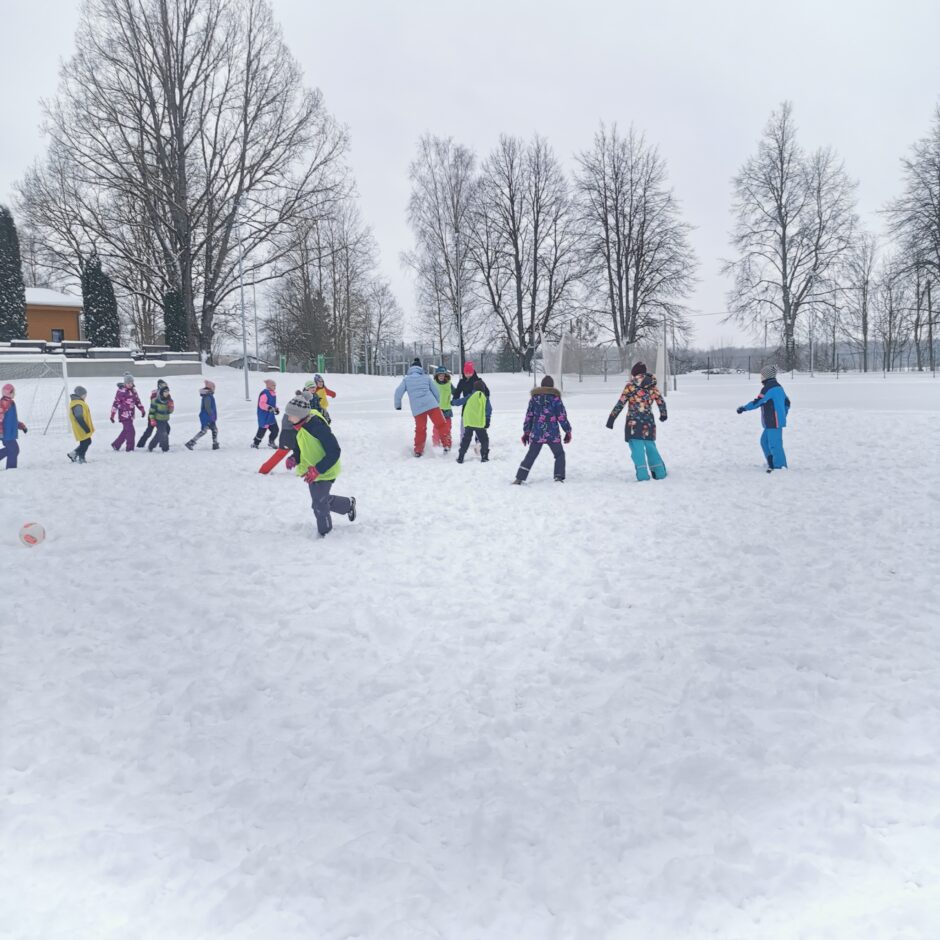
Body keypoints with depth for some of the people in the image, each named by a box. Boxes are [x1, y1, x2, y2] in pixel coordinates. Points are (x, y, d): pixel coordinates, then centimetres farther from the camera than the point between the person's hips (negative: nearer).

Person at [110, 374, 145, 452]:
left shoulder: (133, 391, 9)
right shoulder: (121, 391, -12)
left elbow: (137, 401, 19)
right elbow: (115, 403, -11)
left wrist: (142, 410, 12)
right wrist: (112, 415, -11)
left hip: (131, 415, 7)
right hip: (123, 414, -7)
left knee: (126, 431, 14)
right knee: (130, 431, -11)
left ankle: (116, 445, 29)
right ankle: (129, 448, -1)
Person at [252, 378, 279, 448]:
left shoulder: (273, 393, 11)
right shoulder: (265, 393, -20)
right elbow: (262, 404, -27)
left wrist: (276, 409, 9)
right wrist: (269, 408, -37)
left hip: (271, 415, 9)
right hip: (264, 416, -9)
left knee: (275, 429, 9)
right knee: (262, 429, -2)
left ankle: (271, 442, 27)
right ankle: (255, 443, 15)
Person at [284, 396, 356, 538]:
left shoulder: (317, 426, -30)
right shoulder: (301, 427, -3)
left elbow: (334, 452, -28)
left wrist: (317, 470, -30)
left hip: (325, 472, -9)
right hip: (312, 471, 9)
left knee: (319, 504, -4)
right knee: (321, 500, 19)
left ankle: (324, 531, 20)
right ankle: (348, 504, 40)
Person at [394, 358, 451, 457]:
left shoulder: (406, 379, 13)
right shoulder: (426, 377, 14)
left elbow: (398, 392, 6)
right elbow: (436, 391, 15)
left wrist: (398, 405, 20)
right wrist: (437, 403, 30)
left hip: (417, 408, 1)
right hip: (431, 405, -1)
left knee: (420, 430, 12)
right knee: (441, 425, 2)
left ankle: (418, 450, 12)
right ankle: (447, 444, -7)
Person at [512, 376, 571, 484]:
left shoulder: (534, 398, 5)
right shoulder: (555, 398, -4)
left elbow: (529, 416, 9)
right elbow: (562, 416, -2)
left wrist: (526, 432, 17)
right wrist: (568, 431, 8)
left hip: (536, 434, 2)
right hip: (553, 434, -2)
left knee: (530, 456, 9)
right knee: (559, 454, 16)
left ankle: (519, 478, 3)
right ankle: (559, 477, 4)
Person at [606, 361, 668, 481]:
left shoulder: (631, 385, -3)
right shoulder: (652, 385, 9)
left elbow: (620, 403, -7)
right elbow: (661, 401, 15)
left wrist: (612, 418, -2)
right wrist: (663, 414, 34)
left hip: (634, 421, -4)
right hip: (649, 421, 4)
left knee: (637, 447, -6)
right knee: (650, 445, 16)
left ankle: (643, 474, -15)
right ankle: (659, 472, 18)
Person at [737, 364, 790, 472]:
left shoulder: (768, 388, -14)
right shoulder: (778, 387, 16)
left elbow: (758, 402, -16)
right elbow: (786, 402, 22)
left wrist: (744, 408, -6)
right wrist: (783, 415, 29)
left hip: (774, 422, -10)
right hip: (776, 421, 10)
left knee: (774, 445, -9)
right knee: (764, 441, 16)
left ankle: (780, 467, -9)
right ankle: (772, 464, 18)